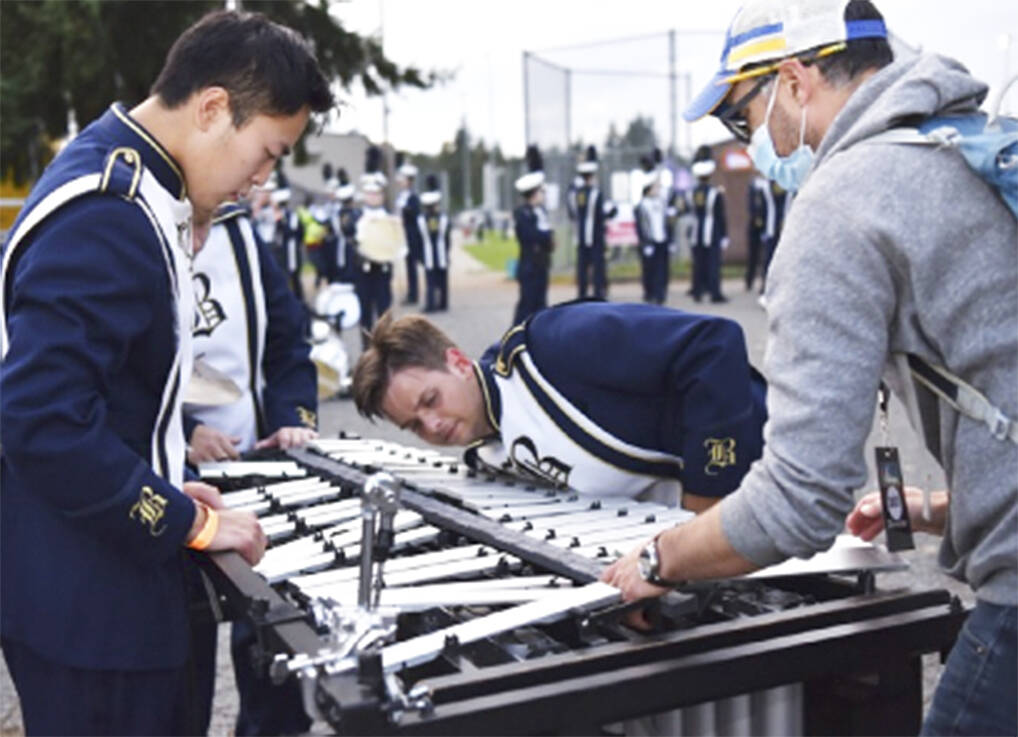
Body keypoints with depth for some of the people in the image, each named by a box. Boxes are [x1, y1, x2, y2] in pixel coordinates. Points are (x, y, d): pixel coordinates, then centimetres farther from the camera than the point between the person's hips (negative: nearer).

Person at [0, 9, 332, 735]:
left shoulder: (121, 184, 9)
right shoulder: (107, 216, -23)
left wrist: (166, 491, 8)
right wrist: (189, 522, -19)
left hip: (116, 578, 10)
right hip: (88, 599, -10)